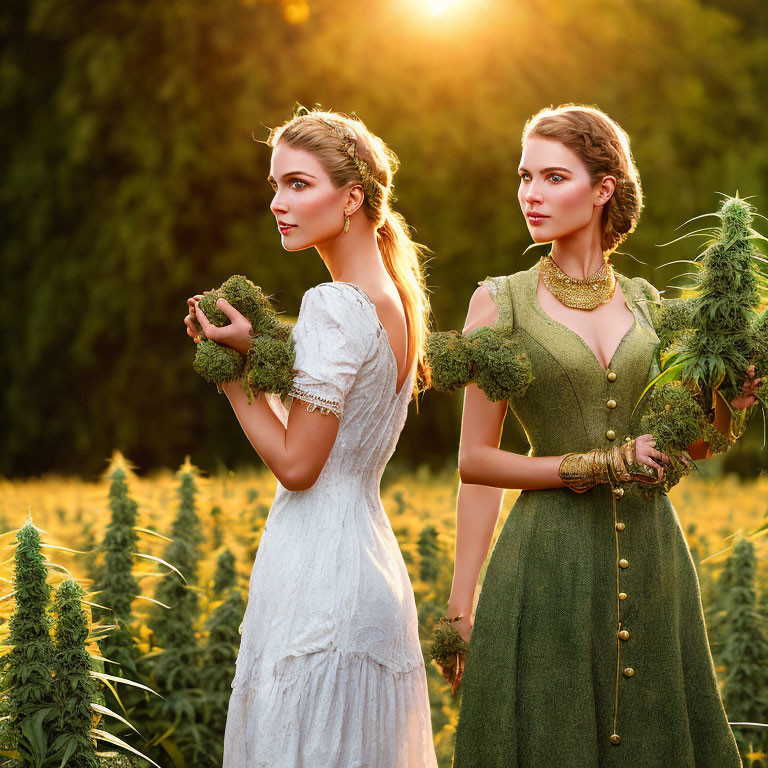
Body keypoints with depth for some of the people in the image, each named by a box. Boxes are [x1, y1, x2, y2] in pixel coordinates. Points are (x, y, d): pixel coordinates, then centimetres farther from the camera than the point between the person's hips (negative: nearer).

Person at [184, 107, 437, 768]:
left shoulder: (333, 305, -16)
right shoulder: (398, 300, 11)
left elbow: (296, 464, -16)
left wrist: (234, 364, -8)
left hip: (319, 572, -9)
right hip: (373, 556, 9)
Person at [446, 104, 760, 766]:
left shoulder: (645, 302, 9)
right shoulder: (501, 302, -1)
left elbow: (687, 448, 15)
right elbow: (475, 462, -3)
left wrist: (725, 406, -3)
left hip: (651, 556, 4)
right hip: (551, 562, -3)